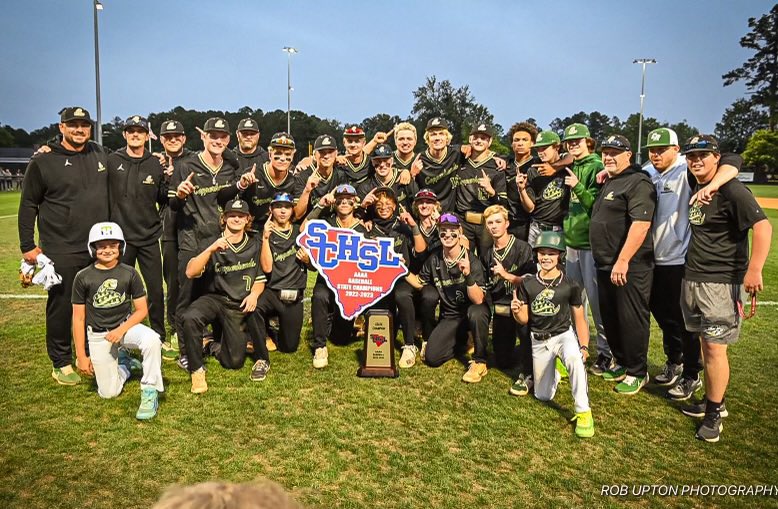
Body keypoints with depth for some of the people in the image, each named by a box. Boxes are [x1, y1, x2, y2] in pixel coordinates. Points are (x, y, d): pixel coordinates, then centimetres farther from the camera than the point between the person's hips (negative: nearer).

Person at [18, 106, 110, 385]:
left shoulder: (100, 155, 9)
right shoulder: (43, 160, -4)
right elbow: (28, 205, 0)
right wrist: (27, 246, -3)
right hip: (62, 251, -4)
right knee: (61, 306, 4)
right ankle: (61, 363, 18)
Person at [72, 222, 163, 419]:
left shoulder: (129, 273, -6)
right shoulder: (83, 277, -7)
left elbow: (142, 310, -2)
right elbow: (78, 318, -2)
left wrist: (121, 330, -19)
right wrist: (81, 356, -3)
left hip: (126, 325, 0)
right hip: (98, 336, 0)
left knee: (151, 340, -35)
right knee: (109, 393, -3)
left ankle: (150, 392, -19)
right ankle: (123, 362, 29)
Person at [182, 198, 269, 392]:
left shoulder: (254, 246, 8)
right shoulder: (213, 244, -1)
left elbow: (260, 279, 12)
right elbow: (190, 272, -14)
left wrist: (254, 294, -10)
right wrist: (211, 249, -26)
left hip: (240, 304, 1)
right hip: (215, 298, -1)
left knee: (234, 362, -9)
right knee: (190, 318, -35)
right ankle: (197, 370, -16)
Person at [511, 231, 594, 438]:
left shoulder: (570, 286, -9)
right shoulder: (527, 284, -5)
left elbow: (579, 318, -2)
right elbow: (524, 319, 0)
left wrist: (584, 346, -15)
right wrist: (516, 311, -23)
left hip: (564, 334, -2)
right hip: (538, 340, 3)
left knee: (574, 357, -40)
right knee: (543, 396, 6)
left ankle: (583, 412, -28)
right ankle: (554, 369, 39)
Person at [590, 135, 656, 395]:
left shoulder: (638, 182, -13)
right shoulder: (608, 182, 17)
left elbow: (641, 224, -23)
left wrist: (623, 261, -27)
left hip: (630, 267, -9)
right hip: (606, 266, 10)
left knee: (631, 320, 0)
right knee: (610, 318, 16)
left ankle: (637, 373, 13)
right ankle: (622, 363, 32)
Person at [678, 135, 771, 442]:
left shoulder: (731, 189, -14)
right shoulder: (694, 188, 9)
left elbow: (763, 226, -21)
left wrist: (754, 270, -28)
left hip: (721, 281, -8)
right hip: (692, 278, 8)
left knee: (715, 347, -3)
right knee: (705, 343, 15)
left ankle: (714, 413, 10)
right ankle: (712, 401, 28)